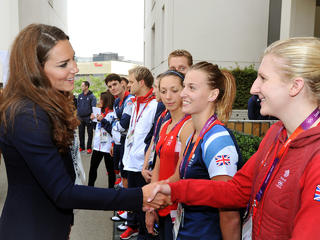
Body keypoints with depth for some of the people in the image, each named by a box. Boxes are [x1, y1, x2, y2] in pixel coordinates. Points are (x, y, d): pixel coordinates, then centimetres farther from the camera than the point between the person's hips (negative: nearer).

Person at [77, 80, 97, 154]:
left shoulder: (91, 96, -5)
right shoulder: (80, 96, 10)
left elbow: (94, 107, -8)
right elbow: (77, 106, 15)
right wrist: (77, 113, 7)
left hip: (88, 118, -5)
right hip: (80, 118, 5)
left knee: (90, 133, 3)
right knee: (81, 133, 11)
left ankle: (89, 147, 12)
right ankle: (82, 146, 23)